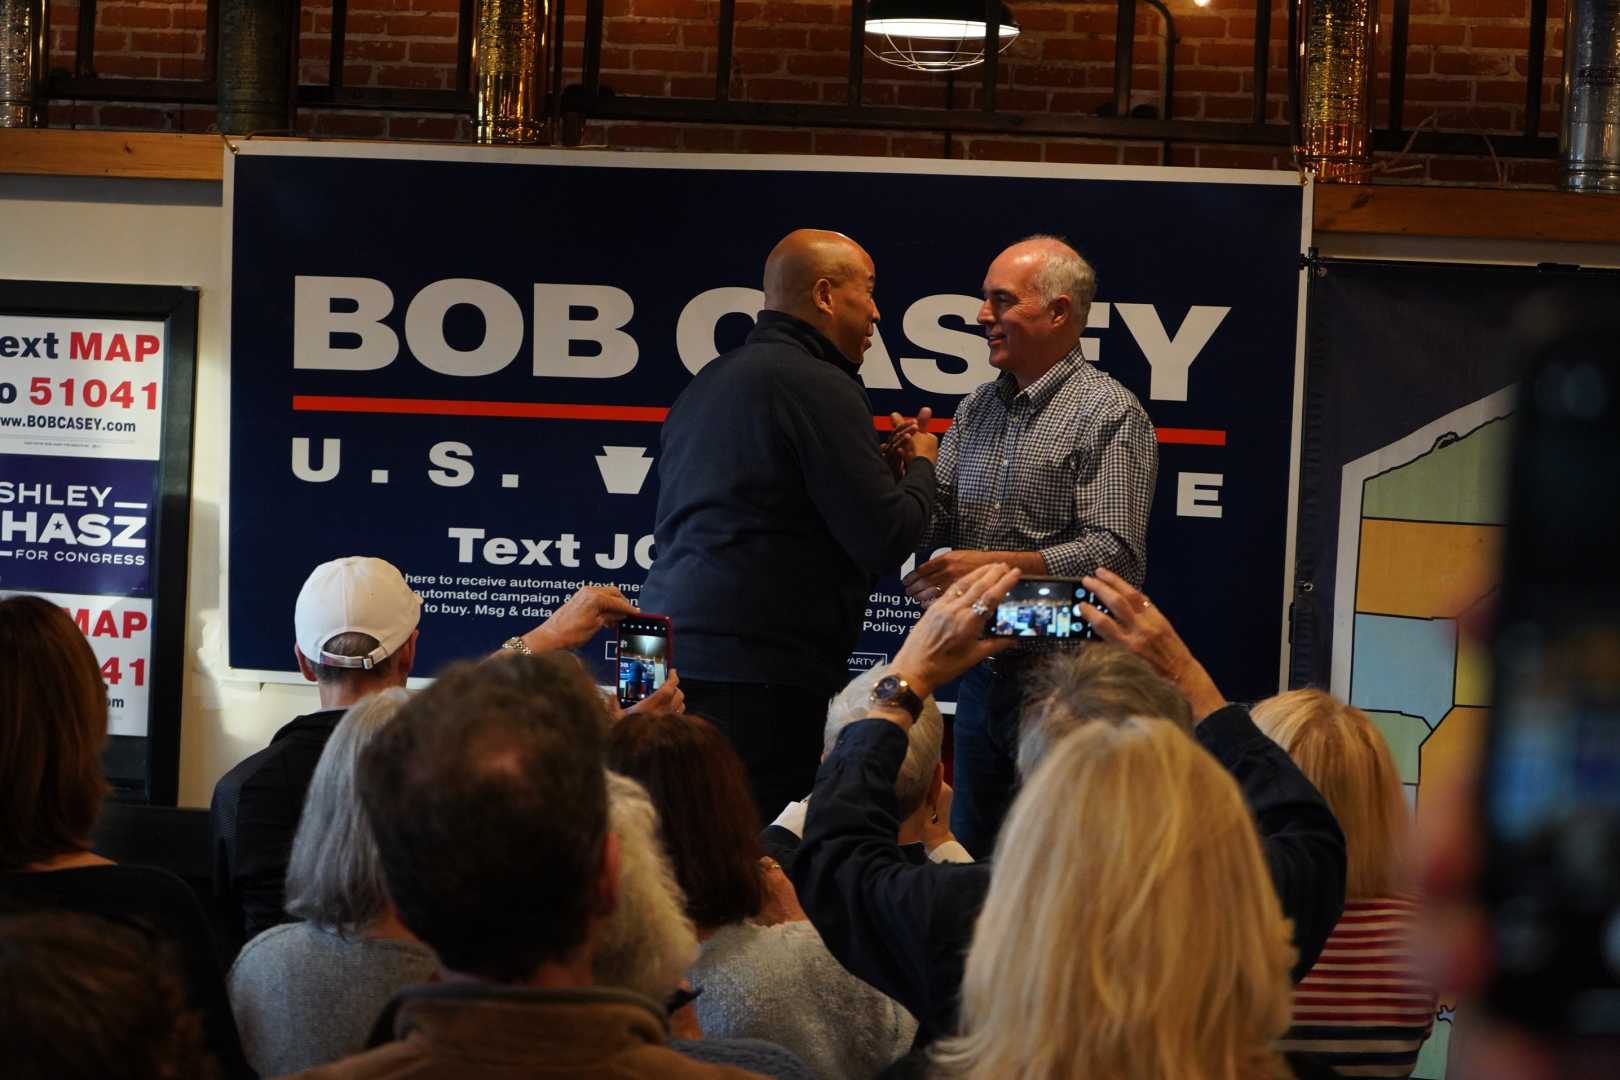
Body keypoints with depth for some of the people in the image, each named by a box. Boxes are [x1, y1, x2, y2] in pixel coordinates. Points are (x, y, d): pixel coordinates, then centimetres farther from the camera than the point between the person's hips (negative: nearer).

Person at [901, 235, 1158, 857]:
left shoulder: (1108, 413, -9)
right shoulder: (977, 408, 14)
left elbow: (1115, 554, -19)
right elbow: (936, 522, 13)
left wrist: (995, 566, -23)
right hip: (981, 673, 7)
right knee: (972, 854, 12)